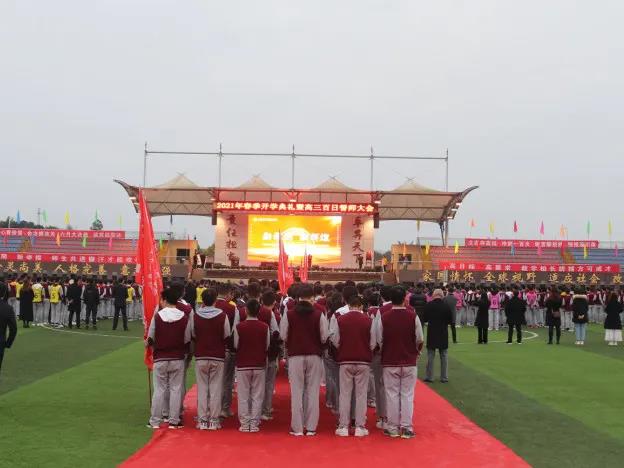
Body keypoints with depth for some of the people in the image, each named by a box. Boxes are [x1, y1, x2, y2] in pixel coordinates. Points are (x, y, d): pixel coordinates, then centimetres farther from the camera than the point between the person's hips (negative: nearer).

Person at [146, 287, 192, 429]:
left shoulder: (157, 316, -9)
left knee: (159, 389, 9)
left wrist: (147, 343, 22)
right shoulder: (184, 317, -7)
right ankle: (174, 421, 10)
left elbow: (151, 338, 0)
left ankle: (155, 421, 14)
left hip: (160, 358, 0)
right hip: (178, 359, 0)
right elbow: (187, 339, -2)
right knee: (176, 389, 8)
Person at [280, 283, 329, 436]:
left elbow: (283, 335, 0)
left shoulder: (288, 314, -6)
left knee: (296, 391, 6)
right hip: (314, 356, 0)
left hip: (295, 356, 0)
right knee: (312, 391, 8)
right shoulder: (319, 315, -7)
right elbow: (325, 337, -4)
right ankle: (311, 427, 9)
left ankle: (297, 427, 7)